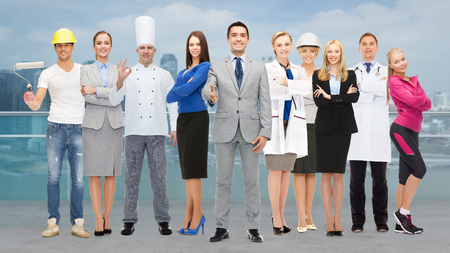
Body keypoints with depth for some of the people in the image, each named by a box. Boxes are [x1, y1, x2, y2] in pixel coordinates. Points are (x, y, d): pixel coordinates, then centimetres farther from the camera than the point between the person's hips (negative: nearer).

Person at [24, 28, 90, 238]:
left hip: (78, 130, 1)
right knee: (54, 176, -1)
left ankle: (77, 223, 6)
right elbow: (36, 104, -1)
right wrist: (30, 101, -25)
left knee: (79, 178, -2)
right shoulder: (47, 74, 5)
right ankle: (53, 223, 6)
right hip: (55, 128, 0)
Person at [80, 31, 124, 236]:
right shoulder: (86, 70, 8)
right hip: (93, 124, -1)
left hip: (114, 124, 1)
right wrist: (110, 99, -11)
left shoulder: (118, 71, 12)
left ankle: (107, 218, 9)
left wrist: (96, 91, -11)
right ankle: (99, 220, -1)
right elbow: (87, 97, -6)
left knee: (111, 173, 2)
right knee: (95, 173, -4)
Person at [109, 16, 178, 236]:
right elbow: (114, 101, 4)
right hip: (134, 132, 1)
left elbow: (173, 103, 8)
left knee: (159, 177, 0)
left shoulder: (164, 75, 9)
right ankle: (129, 220, 11)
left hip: (157, 133, 0)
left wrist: (175, 128, -1)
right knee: (132, 177, 3)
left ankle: (163, 220, 8)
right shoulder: (128, 74, 9)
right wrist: (120, 81, -11)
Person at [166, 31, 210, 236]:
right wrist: (183, 90, -6)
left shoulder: (205, 66, -2)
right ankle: (189, 216, 11)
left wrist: (177, 90, 4)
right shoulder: (182, 72, 20)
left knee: (192, 168, -9)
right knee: (186, 170, 7)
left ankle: (197, 215, -2)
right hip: (182, 118, 7)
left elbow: (189, 89, -15)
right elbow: (169, 98, 11)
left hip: (197, 117, -7)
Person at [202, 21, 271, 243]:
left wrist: (265, 132, -5)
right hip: (225, 129, 0)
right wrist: (210, 96, -35)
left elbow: (265, 102, 3)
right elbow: (207, 89, -10)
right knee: (223, 181, 5)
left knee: (252, 181, 4)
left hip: (251, 130, 0)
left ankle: (253, 228, 11)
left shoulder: (259, 68, 8)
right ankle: (222, 227, 13)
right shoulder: (217, 67, 7)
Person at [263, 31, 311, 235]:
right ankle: (276, 217, -2)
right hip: (274, 121, -3)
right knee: (275, 170, -7)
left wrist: (285, 82, -16)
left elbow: (307, 88, -4)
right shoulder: (267, 69, 4)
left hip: (293, 122, 4)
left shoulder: (299, 71, 16)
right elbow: (269, 91, -15)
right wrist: (293, 88, -10)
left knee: (287, 170, 4)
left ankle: (280, 215, 12)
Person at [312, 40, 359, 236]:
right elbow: (318, 101, -7)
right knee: (326, 174, 0)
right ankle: (329, 219, 6)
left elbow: (355, 97, -9)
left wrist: (331, 97, -13)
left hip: (343, 127, 1)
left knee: (338, 174, 3)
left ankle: (337, 219, 10)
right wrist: (343, 97, -10)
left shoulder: (350, 75, 9)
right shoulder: (318, 75, 7)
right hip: (325, 127, -1)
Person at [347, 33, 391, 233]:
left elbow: (387, 89, -10)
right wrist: (374, 90, -8)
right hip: (356, 132, 0)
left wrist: (361, 85, -10)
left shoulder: (386, 72, 13)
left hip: (378, 133, 0)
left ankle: (381, 220, 10)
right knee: (356, 180, 0)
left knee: (379, 180, 1)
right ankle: (358, 220, 8)